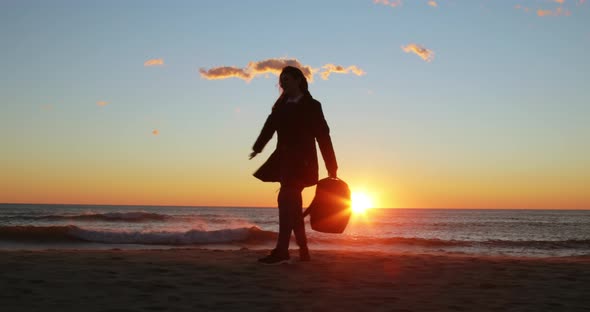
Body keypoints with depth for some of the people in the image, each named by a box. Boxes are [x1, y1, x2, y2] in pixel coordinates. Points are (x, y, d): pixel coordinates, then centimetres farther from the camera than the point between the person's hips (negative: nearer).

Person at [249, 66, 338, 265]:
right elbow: (270, 127, 2)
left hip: (301, 161, -6)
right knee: (293, 205, 8)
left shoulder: (311, 106, 1)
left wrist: (332, 168, -5)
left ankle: (281, 251, -20)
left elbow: (323, 137, -2)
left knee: (286, 199, -17)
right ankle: (303, 250, 16)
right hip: (285, 160, 6)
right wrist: (257, 148, -14)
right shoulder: (281, 106, 17)